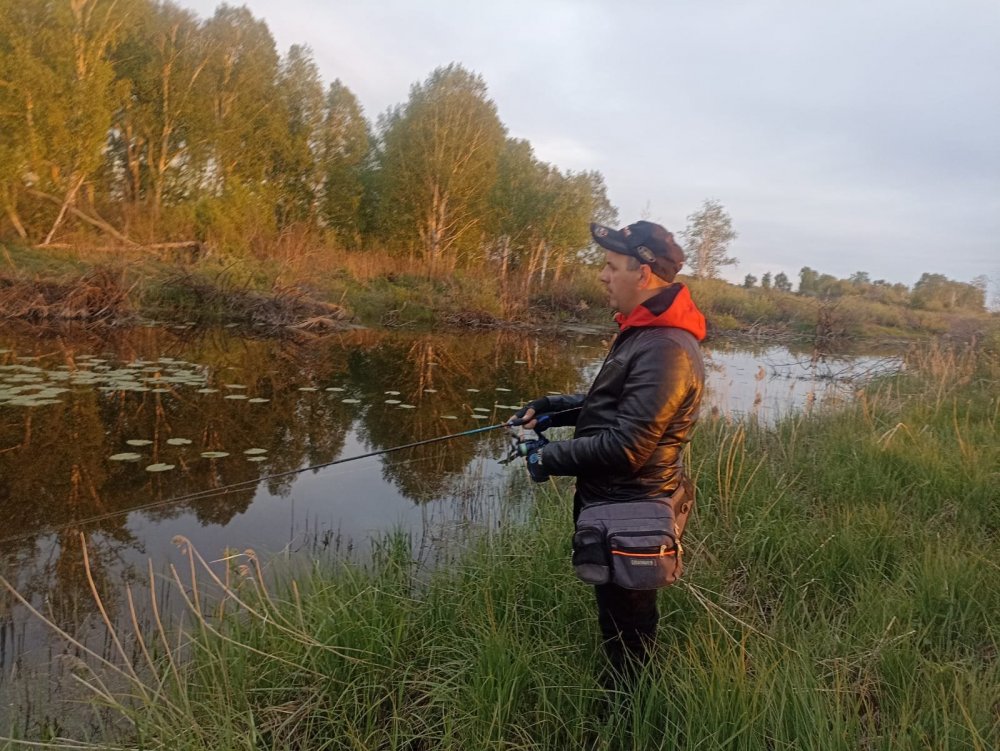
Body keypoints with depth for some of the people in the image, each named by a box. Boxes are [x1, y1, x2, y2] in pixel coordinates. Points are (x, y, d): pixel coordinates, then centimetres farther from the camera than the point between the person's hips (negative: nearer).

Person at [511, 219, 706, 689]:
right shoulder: (643, 331, 8)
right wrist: (549, 408, 8)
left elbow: (625, 447, -28)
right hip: (614, 501, 10)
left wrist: (549, 459, -16)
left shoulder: (666, 351, -26)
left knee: (625, 626, 8)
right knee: (617, 611, 26)